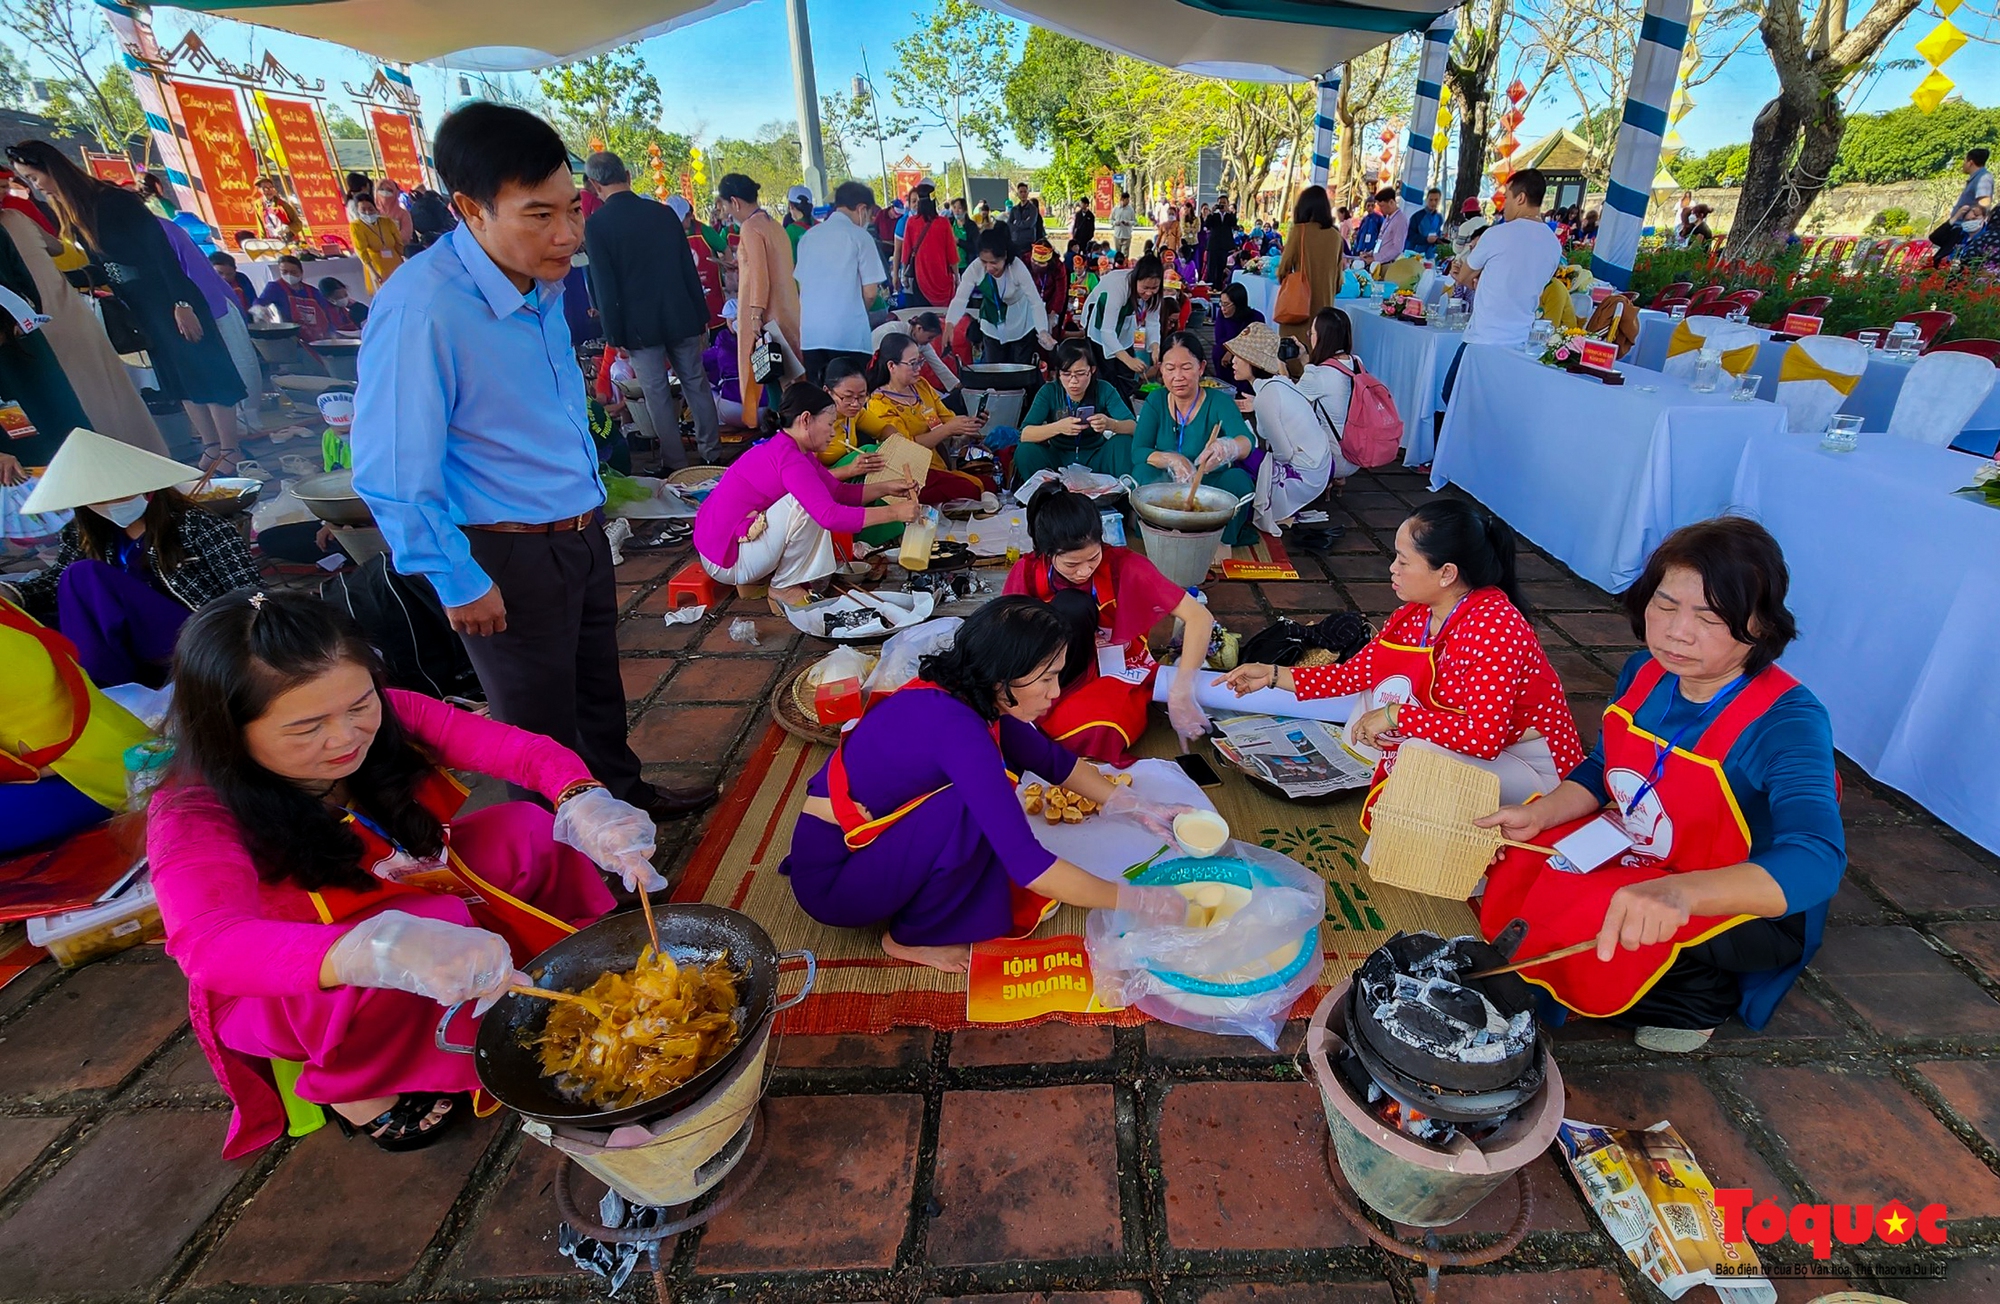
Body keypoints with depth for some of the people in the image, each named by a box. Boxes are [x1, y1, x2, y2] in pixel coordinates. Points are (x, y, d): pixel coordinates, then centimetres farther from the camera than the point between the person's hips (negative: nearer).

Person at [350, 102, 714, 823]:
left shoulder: (542, 278, 2)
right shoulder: (420, 309, -24)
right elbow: (392, 475, -21)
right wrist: (458, 584, -15)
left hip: (583, 532, 7)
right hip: (509, 559, -7)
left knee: (599, 686, 25)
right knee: (543, 728, 10)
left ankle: (621, 792, 48)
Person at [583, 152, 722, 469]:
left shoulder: (595, 224, -7)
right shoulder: (662, 211, 2)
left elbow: (603, 286, -9)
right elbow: (689, 268, 4)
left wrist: (614, 335, -2)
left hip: (639, 326, -3)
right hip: (682, 319, 3)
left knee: (657, 394, 5)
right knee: (696, 384, 11)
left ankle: (677, 464, 8)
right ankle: (713, 453, 15)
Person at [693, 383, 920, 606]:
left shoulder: (786, 448, 7)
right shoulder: (788, 458, -24)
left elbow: (838, 491, 12)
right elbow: (830, 515, -33)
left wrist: (885, 489, 1)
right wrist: (894, 512, -28)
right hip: (726, 560, -10)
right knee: (807, 504, -24)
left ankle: (762, 578, 8)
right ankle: (784, 588, -8)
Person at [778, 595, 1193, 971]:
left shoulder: (961, 693, -6)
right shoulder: (953, 725, -31)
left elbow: (1053, 760, 9)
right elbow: (1027, 864, -32)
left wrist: (1138, 808, 1)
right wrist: (1135, 901, -20)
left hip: (869, 844, 8)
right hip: (828, 879, -8)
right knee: (977, 807, -26)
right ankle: (911, 938, -3)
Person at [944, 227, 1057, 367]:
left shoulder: (1018, 268, -29)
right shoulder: (975, 268, -24)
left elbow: (1036, 302, -31)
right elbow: (960, 299, -27)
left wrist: (1043, 332, -49)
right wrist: (949, 324, -47)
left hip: (1021, 328, -2)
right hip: (992, 328, 2)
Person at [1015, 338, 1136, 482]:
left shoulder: (1103, 390, -10)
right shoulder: (1049, 392, -11)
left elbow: (1134, 427, -18)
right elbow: (1024, 435, -21)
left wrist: (1111, 424, -41)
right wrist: (1058, 427, -39)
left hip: (1094, 458, 0)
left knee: (1123, 442, -27)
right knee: (1024, 452, -27)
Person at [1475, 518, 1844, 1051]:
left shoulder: (1787, 722, -28)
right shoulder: (1644, 672, -9)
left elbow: (1816, 863, -43)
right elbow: (1601, 770, 6)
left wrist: (1678, 893, -61)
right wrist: (1538, 815, -12)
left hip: (1747, 904, -6)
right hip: (1633, 853, 6)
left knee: (1585, 931, -29)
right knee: (1510, 881, -9)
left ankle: (1699, 995, 3)